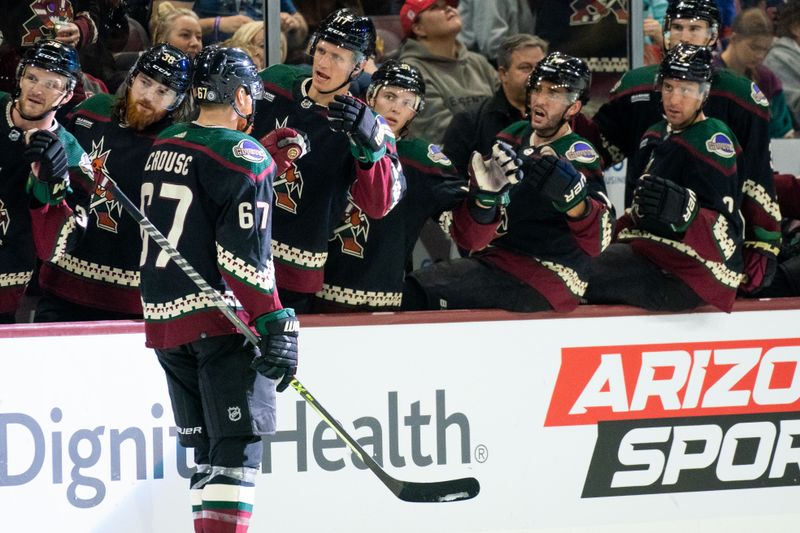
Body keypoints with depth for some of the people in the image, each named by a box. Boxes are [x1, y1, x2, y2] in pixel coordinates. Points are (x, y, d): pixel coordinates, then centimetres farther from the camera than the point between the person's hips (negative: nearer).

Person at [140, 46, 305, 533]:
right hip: (221, 319, -8)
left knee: (206, 448, 13)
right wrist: (276, 326, -17)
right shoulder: (242, 156, -11)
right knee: (237, 446, -9)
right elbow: (244, 254, -18)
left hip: (165, 318, 8)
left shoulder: (162, 149, 13)